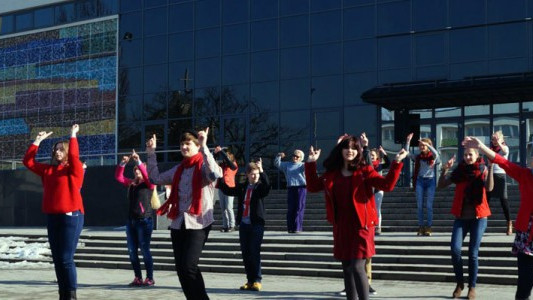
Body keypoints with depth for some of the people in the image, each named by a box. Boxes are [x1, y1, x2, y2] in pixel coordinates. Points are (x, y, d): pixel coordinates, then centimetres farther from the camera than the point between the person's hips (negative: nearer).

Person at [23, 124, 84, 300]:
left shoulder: (74, 169, -3)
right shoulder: (48, 170, 14)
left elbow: (73, 156, -22)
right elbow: (28, 161, 16)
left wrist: (73, 136, -17)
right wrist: (37, 141, 11)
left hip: (71, 216, -7)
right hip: (52, 217, 7)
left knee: (66, 259, -10)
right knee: (57, 259, 8)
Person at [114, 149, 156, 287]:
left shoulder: (149, 184, -1)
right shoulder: (131, 184, 14)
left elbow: (148, 175, -21)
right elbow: (118, 177, 7)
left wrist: (138, 161, -29)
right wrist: (122, 163, -7)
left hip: (144, 221, -6)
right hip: (131, 220, 6)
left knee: (145, 250, -5)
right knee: (132, 251, 6)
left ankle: (150, 278, 3)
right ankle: (138, 278, 13)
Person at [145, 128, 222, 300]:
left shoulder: (203, 166, -3)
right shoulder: (179, 169, 17)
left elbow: (215, 174, -26)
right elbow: (155, 178, 16)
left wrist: (204, 147, -31)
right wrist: (151, 154, 9)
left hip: (198, 223, -7)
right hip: (178, 223, 7)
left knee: (189, 267, -16)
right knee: (180, 268, 4)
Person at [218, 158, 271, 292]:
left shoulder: (260, 187, -2)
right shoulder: (242, 187, 12)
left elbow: (267, 186, -22)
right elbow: (228, 190, 13)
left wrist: (261, 171, -33)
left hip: (257, 225, -5)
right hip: (243, 224, 5)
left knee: (255, 253, -7)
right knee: (245, 253, 7)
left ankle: (257, 280, -1)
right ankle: (250, 280, 14)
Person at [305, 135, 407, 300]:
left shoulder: (364, 170, -3)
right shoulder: (332, 172, 9)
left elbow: (387, 185, -13)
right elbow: (313, 187, 13)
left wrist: (396, 163, -22)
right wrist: (311, 163, 8)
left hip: (361, 225, -5)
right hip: (341, 227, 5)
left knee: (357, 267, -12)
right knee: (347, 268, 11)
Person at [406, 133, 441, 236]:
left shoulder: (433, 157, 2)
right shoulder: (417, 157, 10)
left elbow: (436, 154, -21)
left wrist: (427, 145, -28)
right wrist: (408, 141, -9)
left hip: (430, 181, -3)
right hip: (420, 181, 3)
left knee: (429, 206, -3)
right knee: (420, 205, 1)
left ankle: (428, 228, 0)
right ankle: (421, 227, 5)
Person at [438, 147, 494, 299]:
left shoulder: (482, 170, -1)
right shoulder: (459, 171, 4)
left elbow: (489, 188, -19)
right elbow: (441, 185, -3)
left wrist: (490, 167, -27)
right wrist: (445, 169, -18)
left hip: (478, 218, -2)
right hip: (461, 217, 2)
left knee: (473, 253, -1)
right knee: (455, 249, -11)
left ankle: (472, 287, 12)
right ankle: (459, 283, 8)